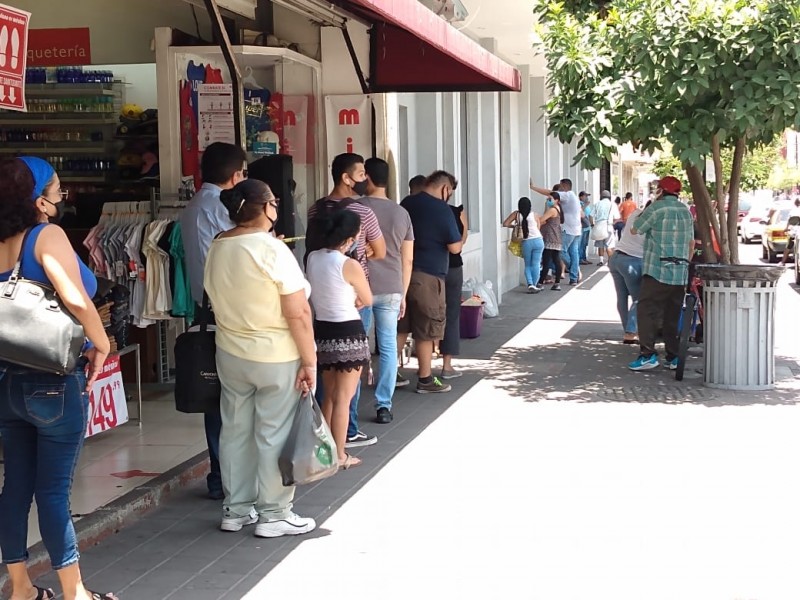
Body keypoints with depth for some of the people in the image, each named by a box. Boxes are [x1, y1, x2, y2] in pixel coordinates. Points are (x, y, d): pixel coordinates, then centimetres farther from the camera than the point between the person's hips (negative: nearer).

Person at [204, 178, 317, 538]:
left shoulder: (216, 249, 3)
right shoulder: (272, 250, -18)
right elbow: (298, 314, -19)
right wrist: (310, 361, -13)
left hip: (230, 355, 7)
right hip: (277, 359, -7)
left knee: (235, 430, 14)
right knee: (274, 436, 3)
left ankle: (235, 510, 23)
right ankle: (273, 515, 11)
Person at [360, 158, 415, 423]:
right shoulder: (402, 213, 8)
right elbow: (408, 259, 9)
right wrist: (403, 294, 16)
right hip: (391, 290, 3)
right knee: (388, 348, 6)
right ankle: (384, 406, 6)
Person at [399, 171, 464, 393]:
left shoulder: (406, 203, 8)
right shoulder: (442, 210, -13)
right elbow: (455, 248, -11)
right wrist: (458, 241, 9)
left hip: (403, 272, 7)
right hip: (428, 276, -7)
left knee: (400, 327, 14)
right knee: (426, 330, 3)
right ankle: (425, 379, 10)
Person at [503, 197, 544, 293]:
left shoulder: (516, 214, 1)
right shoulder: (534, 215, 1)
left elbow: (505, 224, -3)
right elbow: (538, 227, 6)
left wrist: (514, 225, 14)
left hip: (526, 243, 0)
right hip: (538, 241, 0)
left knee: (528, 265, 12)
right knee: (536, 264, 7)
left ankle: (530, 284, -3)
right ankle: (534, 285, 9)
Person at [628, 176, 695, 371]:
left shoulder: (657, 208, -9)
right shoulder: (685, 211, 13)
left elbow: (635, 230, 0)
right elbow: (691, 243, 18)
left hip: (657, 272, -7)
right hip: (680, 273, 7)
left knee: (646, 312, -5)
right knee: (673, 316, 13)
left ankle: (648, 354, -15)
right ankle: (674, 357, 14)